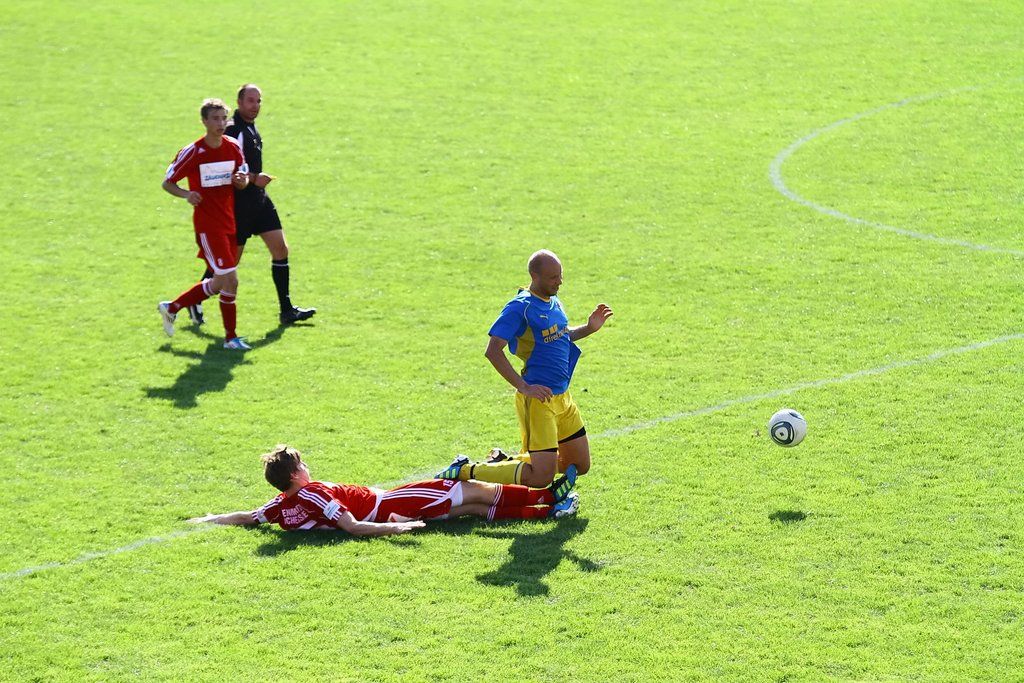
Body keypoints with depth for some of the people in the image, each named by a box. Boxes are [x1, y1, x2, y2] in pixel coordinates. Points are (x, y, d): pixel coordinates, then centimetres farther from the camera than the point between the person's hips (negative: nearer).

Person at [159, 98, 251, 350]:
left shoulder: (234, 148, 4)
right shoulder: (192, 152, -11)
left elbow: (242, 180, 14)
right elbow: (167, 182, -4)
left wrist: (242, 180, -11)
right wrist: (186, 194, -24)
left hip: (228, 222, 7)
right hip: (208, 224, -7)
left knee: (219, 283, 12)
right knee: (229, 279, -13)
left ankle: (172, 307, 30)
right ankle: (230, 337, -1)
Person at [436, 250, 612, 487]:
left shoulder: (554, 302, 12)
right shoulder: (520, 307, -15)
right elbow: (493, 350, -22)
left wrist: (589, 328, 13)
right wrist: (524, 387, -26)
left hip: (562, 397, 9)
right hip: (538, 399, -9)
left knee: (580, 465, 15)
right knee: (542, 477, -14)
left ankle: (505, 462, 27)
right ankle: (466, 471, 0)